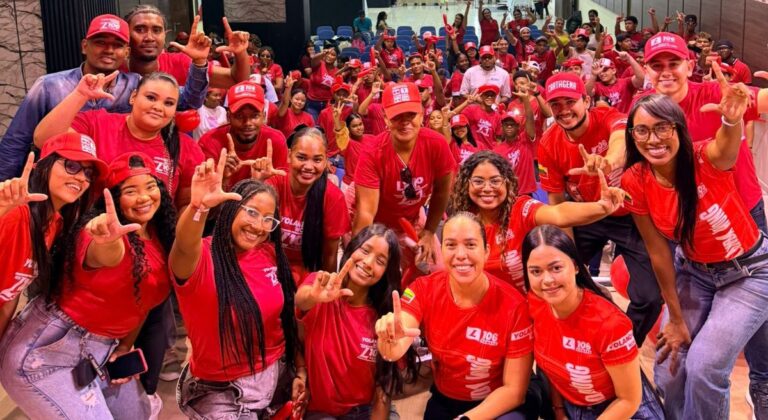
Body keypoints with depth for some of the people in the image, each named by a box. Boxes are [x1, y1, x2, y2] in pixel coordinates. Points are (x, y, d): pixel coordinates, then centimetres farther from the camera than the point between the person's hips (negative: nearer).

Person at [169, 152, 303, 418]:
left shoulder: (270, 253, -3)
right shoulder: (201, 257, -19)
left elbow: (287, 317, 7)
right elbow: (185, 247, -45)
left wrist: (299, 369, 6)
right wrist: (198, 207, -64)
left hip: (277, 373, 5)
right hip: (220, 390, -5)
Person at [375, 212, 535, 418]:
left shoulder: (514, 306, -20)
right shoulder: (424, 289, -13)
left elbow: (514, 389, -15)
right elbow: (394, 351, -26)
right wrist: (391, 338, -48)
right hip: (443, 402, 3)